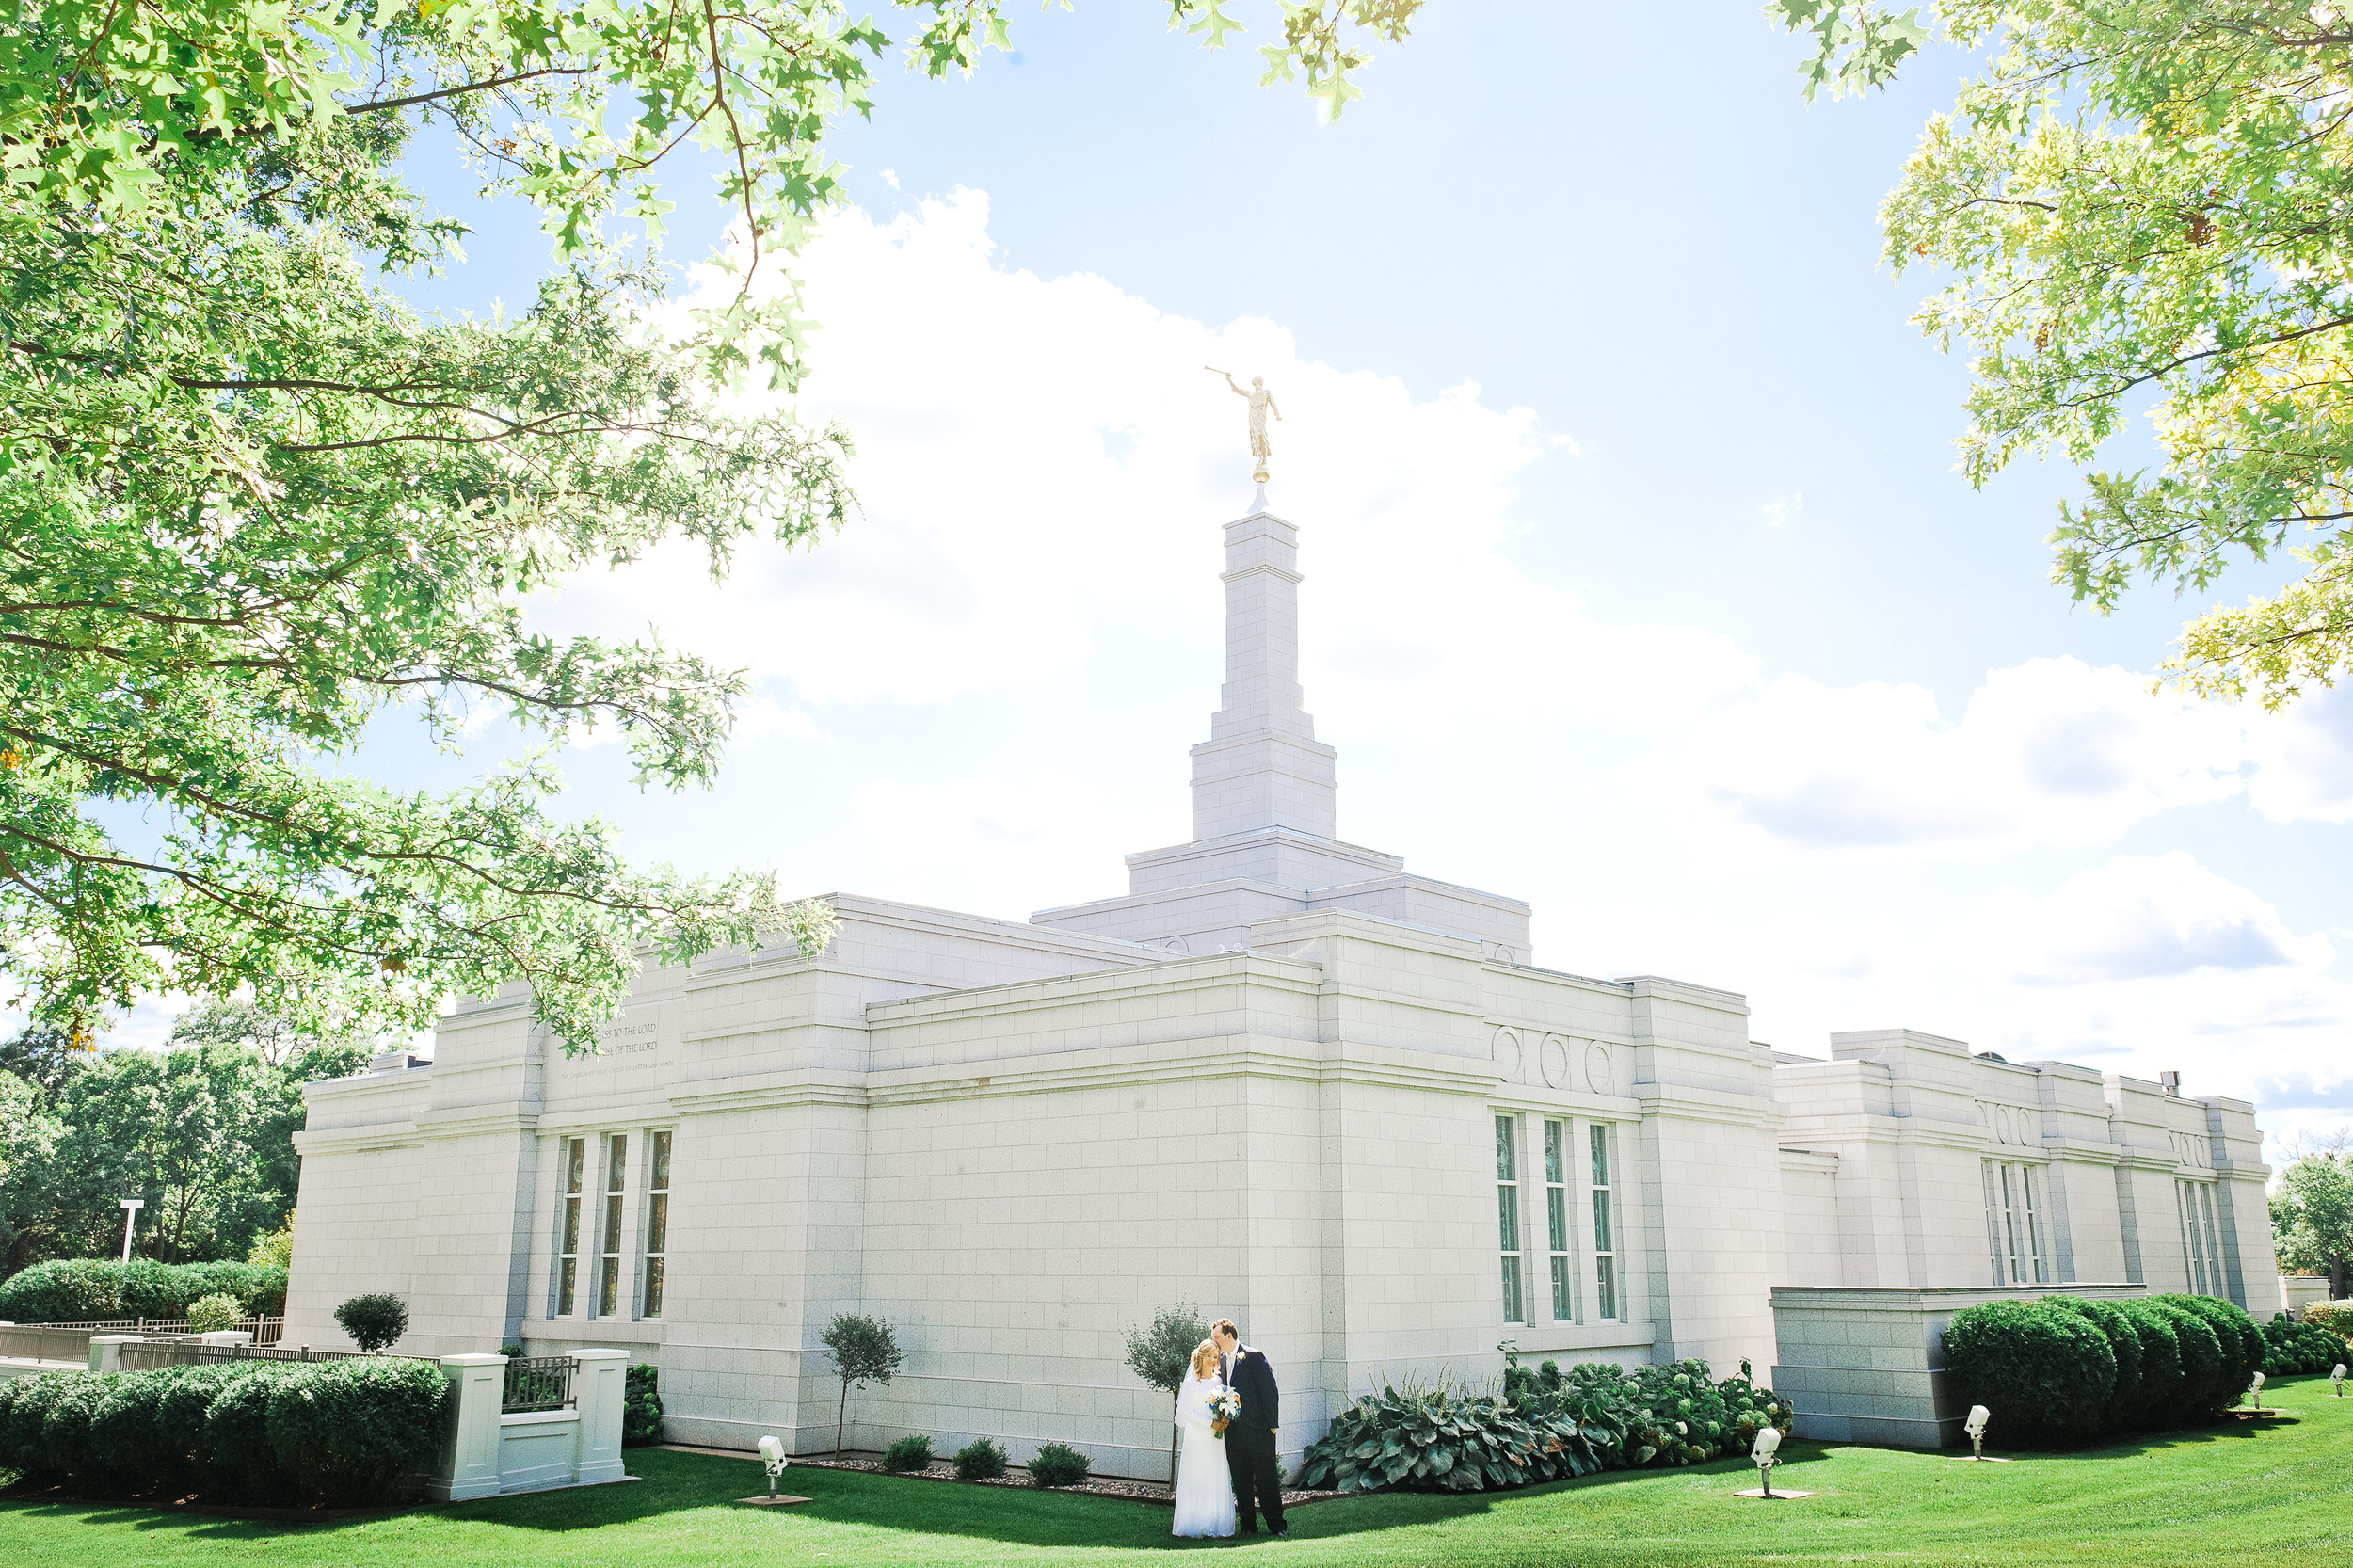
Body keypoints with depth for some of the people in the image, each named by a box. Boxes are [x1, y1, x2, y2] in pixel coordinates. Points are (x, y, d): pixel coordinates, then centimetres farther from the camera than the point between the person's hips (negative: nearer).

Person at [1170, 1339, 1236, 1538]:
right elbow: (1186, 1411, -8)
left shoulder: (1219, 1381, 11)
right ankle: (1195, 1524, 1)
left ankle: (1217, 1524, 8)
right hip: (1197, 1437, -5)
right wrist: (1211, 1423, -14)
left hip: (1216, 1438, 5)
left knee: (1218, 1481, 3)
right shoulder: (1192, 1382, -4)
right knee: (1196, 1479, -4)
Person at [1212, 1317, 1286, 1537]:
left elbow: (1270, 1391, -9)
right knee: (1240, 1480, 8)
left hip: (1258, 1430, -6)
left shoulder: (1254, 1357, -9)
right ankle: (1247, 1525, 17)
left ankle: (1277, 1525, 9)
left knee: (1265, 1478, 0)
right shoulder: (1221, 1360, 11)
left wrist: (1272, 1424, -10)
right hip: (1233, 1432, 6)